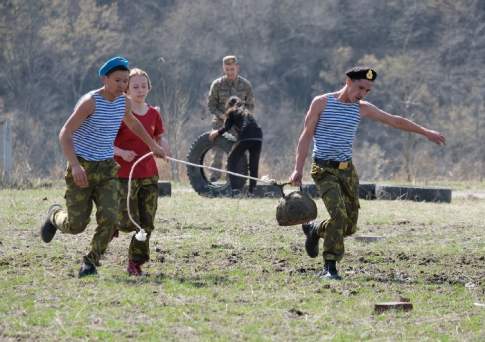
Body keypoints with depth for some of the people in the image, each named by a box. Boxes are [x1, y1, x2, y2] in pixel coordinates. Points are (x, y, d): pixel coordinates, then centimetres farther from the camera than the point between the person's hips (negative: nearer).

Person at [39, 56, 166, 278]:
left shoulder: (124, 102, 3)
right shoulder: (91, 101, -17)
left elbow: (132, 122, 29)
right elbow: (65, 133, -22)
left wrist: (152, 145, 33)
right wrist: (75, 165, -34)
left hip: (106, 168, 5)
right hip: (82, 168, -5)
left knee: (108, 218, -14)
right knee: (76, 225, -2)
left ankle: (91, 261, 4)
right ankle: (55, 215, 33)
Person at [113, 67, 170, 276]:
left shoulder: (153, 114, 7)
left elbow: (159, 138, 20)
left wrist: (163, 146, -3)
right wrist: (121, 152, -25)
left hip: (149, 174, 5)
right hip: (124, 174, -5)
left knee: (146, 224, 3)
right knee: (129, 223, -12)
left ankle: (135, 263, 15)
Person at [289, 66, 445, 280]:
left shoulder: (362, 108, 8)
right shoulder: (322, 103, -4)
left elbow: (394, 121, 18)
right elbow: (306, 136, -4)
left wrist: (425, 132, 20)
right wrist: (298, 169, -12)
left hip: (347, 169, 5)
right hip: (324, 169, -5)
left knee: (349, 226, 3)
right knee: (338, 215, -23)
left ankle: (314, 230, 31)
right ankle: (329, 268, -15)